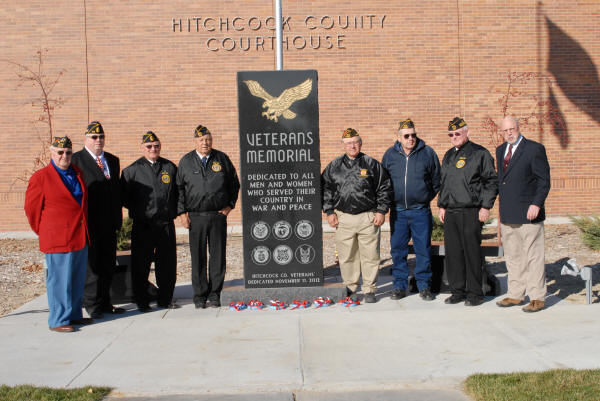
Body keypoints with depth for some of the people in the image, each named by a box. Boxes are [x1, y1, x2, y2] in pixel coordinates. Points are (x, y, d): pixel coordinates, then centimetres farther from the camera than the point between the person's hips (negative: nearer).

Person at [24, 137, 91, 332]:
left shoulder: (77, 173, 12)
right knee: (59, 279, -2)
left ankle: (74, 315, 26)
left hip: (80, 237, 7)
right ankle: (58, 321, 7)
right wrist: (45, 233, 6)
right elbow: (32, 209, -2)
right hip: (57, 239, -7)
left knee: (77, 279, 14)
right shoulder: (40, 177, -7)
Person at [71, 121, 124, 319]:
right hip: (88, 223, -6)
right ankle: (92, 305, 11)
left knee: (108, 265, 11)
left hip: (109, 223, 6)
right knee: (91, 265, 0)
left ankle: (104, 303, 21)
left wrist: (118, 218, 11)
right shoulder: (76, 160, -3)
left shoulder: (113, 160, 16)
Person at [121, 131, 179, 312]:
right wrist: (137, 210, 1)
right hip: (142, 225, -2)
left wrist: (175, 211, 7)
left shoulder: (170, 167, 10)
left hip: (166, 223, 2)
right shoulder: (132, 170, 2)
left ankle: (165, 299, 21)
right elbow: (124, 196, 4)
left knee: (167, 263, 7)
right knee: (141, 264, 2)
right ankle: (142, 301, 13)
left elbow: (179, 191, 16)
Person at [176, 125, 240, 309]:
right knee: (198, 257, 2)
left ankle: (214, 294, 12)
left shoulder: (222, 159, 7)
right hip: (195, 216, 0)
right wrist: (182, 212, -1)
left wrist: (229, 205, 5)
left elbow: (234, 183, 14)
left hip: (218, 215, 1)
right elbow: (179, 188, 7)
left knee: (218, 256, 2)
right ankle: (200, 295, 13)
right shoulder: (186, 161, 6)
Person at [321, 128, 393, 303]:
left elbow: (384, 188, 5)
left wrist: (381, 211, 0)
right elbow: (325, 189, 12)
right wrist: (329, 212, 5)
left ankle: (369, 290, 13)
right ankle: (351, 289, 20)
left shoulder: (371, 164, 4)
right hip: (343, 218, 1)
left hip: (368, 218, -1)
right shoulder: (334, 166, 8)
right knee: (347, 256, 6)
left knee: (370, 256, 2)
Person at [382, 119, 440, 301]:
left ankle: (424, 285, 13)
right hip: (398, 211, 2)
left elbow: (436, 180, 8)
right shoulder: (390, 154, 5)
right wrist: (391, 200, 9)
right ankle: (400, 285, 16)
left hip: (420, 211, -1)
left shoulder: (428, 153, 1)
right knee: (398, 249, 6)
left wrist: (426, 198, 5)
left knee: (423, 249, 2)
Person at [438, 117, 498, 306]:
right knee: (453, 252, 7)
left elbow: (491, 181, -5)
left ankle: (475, 294, 7)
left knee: (472, 252, -2)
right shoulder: (449, 156, 18)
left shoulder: (480, 153, -2)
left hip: (471, 212, -6)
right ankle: (458, 291, 17)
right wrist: (442, 205, 17)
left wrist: (486, 206, -10)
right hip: (450, 212, 6)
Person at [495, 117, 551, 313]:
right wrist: (502, 208, 13)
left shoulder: (535, 149, -5)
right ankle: (515, 295, 22)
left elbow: (544, 181, -7)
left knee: (533, 257, -1)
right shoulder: (500, 151, 15)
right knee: (512, 258, 12)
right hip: (507, 216, 6)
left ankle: (537, 298, 7)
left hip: (528, 215, -6)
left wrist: (536, 204, -17)